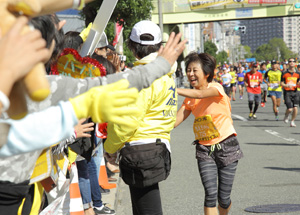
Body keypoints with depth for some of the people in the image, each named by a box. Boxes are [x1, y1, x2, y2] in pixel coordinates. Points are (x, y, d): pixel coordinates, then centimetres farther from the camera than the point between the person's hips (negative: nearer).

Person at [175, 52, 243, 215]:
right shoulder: (190, 99, 6)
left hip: (226, 147, -4)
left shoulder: (216, 87, -11)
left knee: (223, 198, 1)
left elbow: (200, 94, -33)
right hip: (204, 149, 4)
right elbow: (174, 121, -2)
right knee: (210, 194, -14)